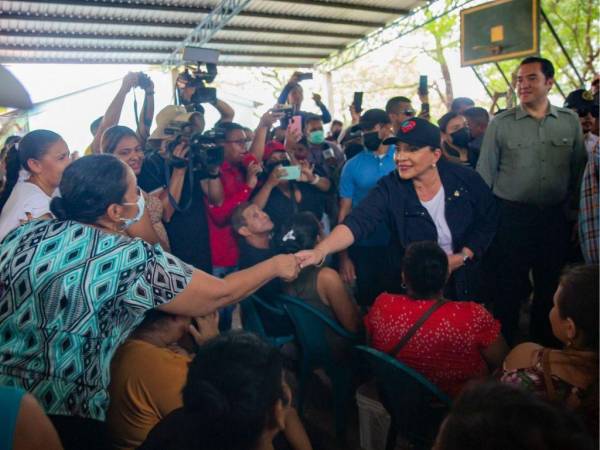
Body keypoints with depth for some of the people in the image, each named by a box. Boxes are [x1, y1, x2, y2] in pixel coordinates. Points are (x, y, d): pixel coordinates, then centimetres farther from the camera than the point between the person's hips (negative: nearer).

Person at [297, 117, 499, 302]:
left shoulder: (466, 180, -15)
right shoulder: (389, 189, -20)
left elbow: (487, 222, -4)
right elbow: (358, 222, -34)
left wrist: (462, 257, -18)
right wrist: (320, 251, -51)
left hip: (463, 282, 2)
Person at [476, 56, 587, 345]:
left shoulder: (570, 121, 4)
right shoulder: (501, 124, -2)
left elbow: (579, 169, 10)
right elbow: (484, 174, -2)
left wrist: (571, 205, 7)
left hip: (554, 219, 3)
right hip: (511, 218, -3)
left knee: (550, 288, 15)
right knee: (508, 288, 5)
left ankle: (544, 347, 34)